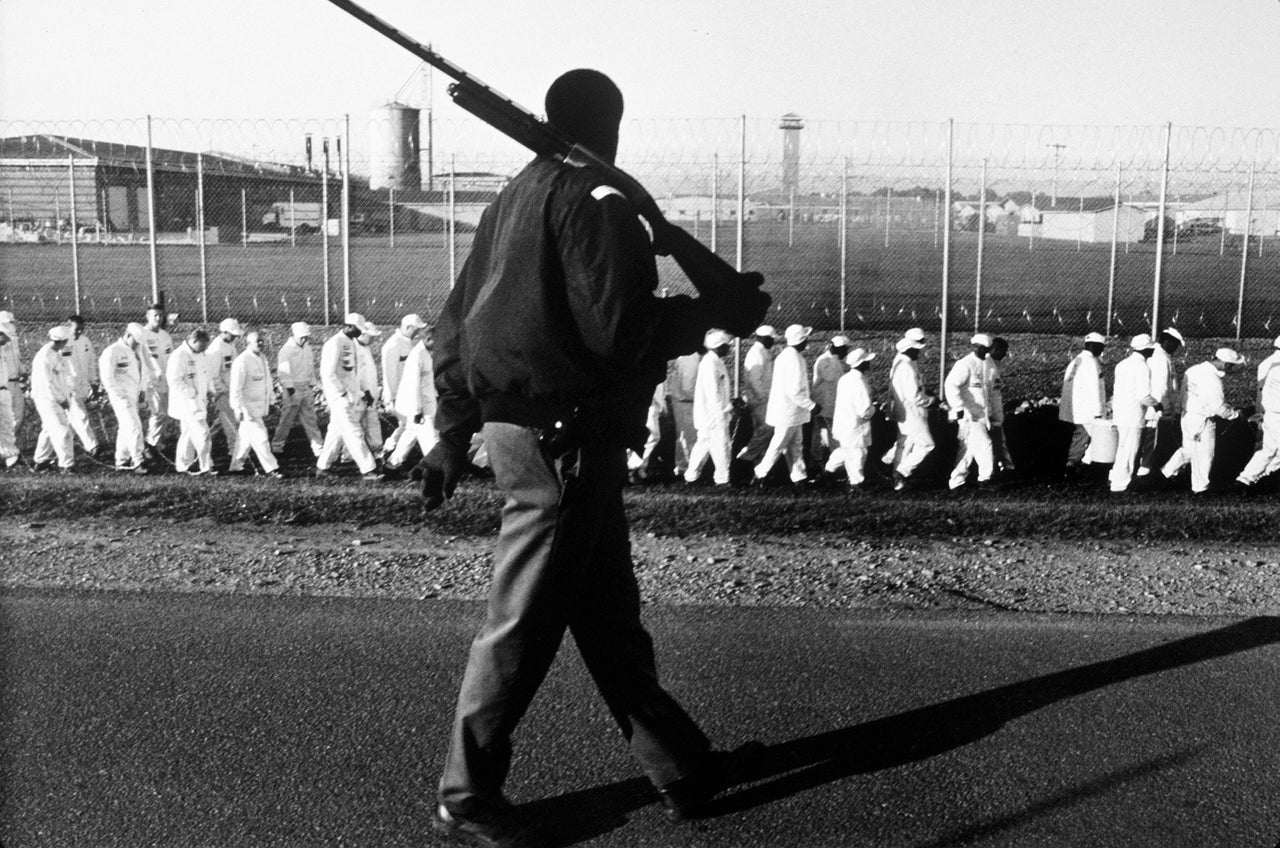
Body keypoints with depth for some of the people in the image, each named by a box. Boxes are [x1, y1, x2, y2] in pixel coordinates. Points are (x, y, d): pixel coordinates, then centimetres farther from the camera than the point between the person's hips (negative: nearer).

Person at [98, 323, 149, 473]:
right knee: (134, 426, -14)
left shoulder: (134, 352, 15)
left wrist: (141, 389, 12)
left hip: (133, 397, 8)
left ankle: (121, 462, 21)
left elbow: (140, 371, 24)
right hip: (121, 397, -8)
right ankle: (138, 462, -12)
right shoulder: (112, 351, -11)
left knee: (126, 429, 13)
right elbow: (107, 377, -16)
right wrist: (120, 395, -15)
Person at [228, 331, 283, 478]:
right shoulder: (241, 361, -16)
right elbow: (236, 387, -18)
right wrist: (238, 408, -21)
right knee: (260, 438, -7)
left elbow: (267, 382, 22)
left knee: (246, 437, 16)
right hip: (248, 408, -8)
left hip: (261, 407, 9)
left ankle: (236, 466, 26)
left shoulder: (263, 359, 11)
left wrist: (271, 400, 21)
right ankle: (271, 469, -3)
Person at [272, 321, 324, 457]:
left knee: (310, 418, 6)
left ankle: (318, 447, 6)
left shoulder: (307, 347, 10)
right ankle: (277, 445, 14)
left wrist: (312, 385, 15)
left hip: (307, 388, 6)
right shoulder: (286, 349, -11)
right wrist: (290, 389, -18)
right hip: (293, 389, -6)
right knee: (287, 419, 1)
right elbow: (284, 372, -15)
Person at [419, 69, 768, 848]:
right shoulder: (595, 198, -11)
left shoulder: (516, 197, 16)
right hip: (566, 438, -10)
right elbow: (619, 328, -22)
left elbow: (457, 321, 17)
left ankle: (682, 768, 26)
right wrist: (718, 313, -8)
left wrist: (454, 431, 22)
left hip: (519, 425, 10)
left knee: (610, 613, 14)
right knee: (526, 623, 1)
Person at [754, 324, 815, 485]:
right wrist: (811, 405, -17)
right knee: (779, 445, 1)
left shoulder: (785, 355, 8)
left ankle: (799, 476, 21)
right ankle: (760, 474, 11)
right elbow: (795, 391, -26)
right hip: (789, 412, -10)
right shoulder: (794, 360, -23)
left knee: (795, 444, 14)